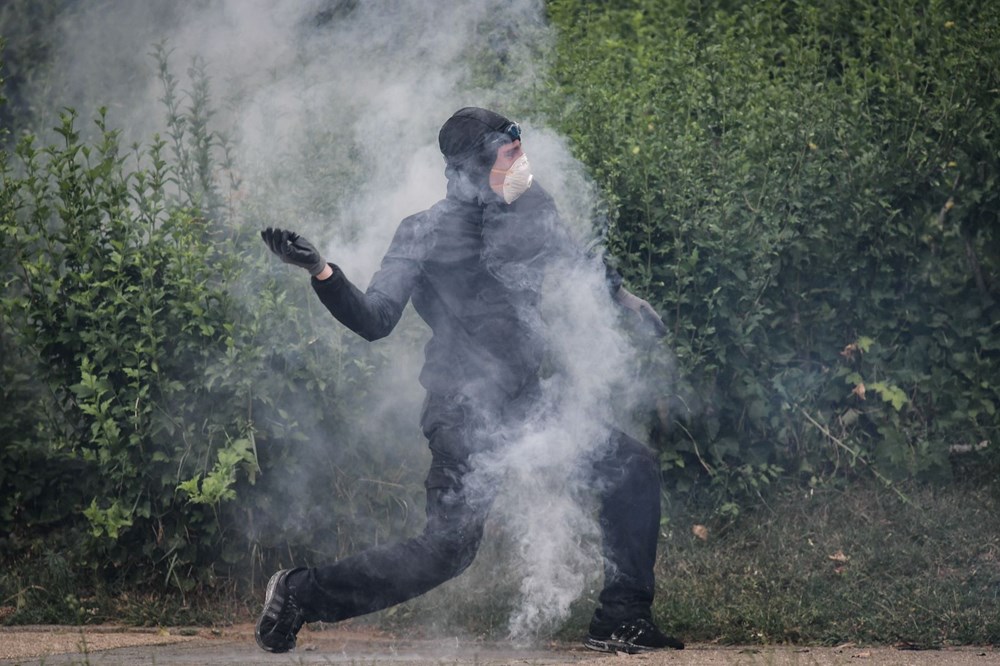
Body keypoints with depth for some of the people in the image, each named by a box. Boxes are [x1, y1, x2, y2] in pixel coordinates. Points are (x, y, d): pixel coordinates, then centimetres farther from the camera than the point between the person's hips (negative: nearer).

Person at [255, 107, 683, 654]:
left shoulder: (533, 208, 5)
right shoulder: (426, 234, -11)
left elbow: (574, 260, 27)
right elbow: (375, 321, -15)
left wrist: (623, 295, 22)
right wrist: (321, 271, -28)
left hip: (527, 402, 7)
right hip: (465, 414, -7)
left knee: (633, 470, 5)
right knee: (448, 548, -15)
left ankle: (622, 620, 14)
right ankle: (301, 593, 0)